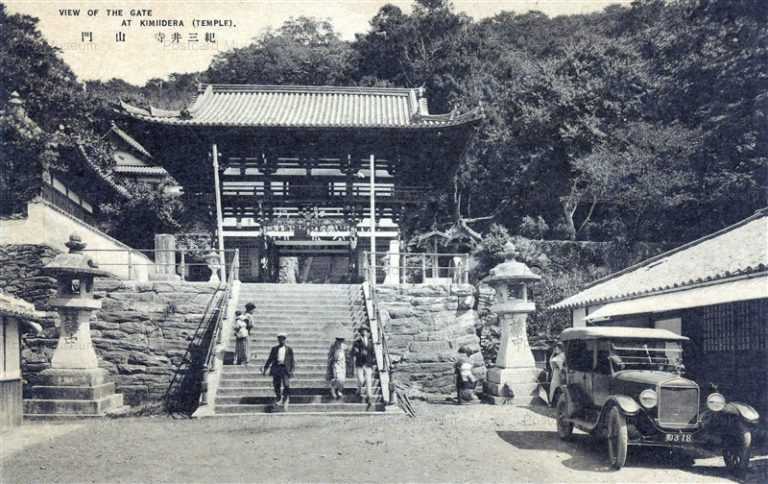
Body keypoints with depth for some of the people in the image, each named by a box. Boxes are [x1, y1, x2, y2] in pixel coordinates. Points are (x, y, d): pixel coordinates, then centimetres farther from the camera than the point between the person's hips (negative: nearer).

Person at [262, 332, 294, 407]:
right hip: (276, 367, 2)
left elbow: (292, 361, 6)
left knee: (286, 386, -10)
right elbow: (270, 359, 14)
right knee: (276, 385, 3)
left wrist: (292, 370, -6)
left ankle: (285, 400, 7)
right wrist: (265, 369, 6)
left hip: (285, 368, -2)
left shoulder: (289, 349, 8)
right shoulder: (274, 349, 13)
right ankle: (279, 399, 24)